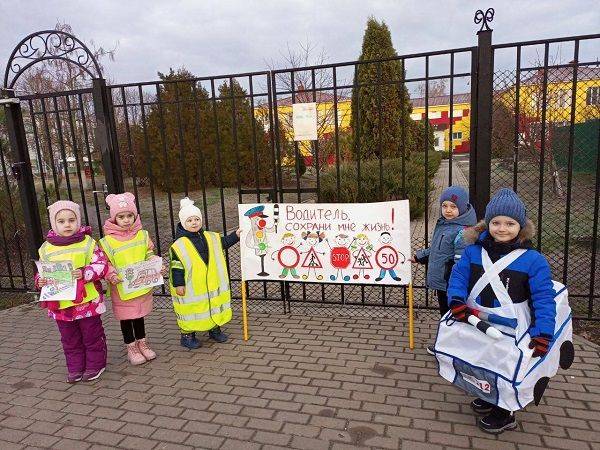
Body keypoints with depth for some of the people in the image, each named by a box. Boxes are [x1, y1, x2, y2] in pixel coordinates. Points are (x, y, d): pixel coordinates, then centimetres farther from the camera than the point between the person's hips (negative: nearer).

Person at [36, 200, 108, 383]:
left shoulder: (87, 243, -8)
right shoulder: (46, 249, 2)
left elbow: (101, 264, -11)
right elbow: (41, 272, 11)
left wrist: (84, 273, -24)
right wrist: (40, 281, -9)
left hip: (87, 300, -3)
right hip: (61, 304, 4)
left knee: (92, 335, 11)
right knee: (70, 339, 17)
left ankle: (95, 364, 28)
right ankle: (75, 368, 33)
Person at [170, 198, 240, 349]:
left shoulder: (210, 237, 4)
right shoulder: (179, 245, -13)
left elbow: (224, 242, 19)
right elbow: (176, 267, -12)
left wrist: (236, 235, 9)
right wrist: (178, 284, -13)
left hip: (212, 284, 6)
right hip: (191, 288, -6)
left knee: (215, 307, 16)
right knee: (191, 310, 4)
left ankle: (215, 329, 35)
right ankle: (187, 335, 21)